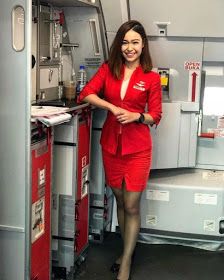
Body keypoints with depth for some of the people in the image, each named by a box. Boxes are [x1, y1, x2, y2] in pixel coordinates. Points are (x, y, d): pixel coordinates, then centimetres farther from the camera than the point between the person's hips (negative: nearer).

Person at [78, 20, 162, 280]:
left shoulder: (151, 78, -3)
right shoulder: (108, 69, 4)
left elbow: (155, 116, 1)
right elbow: (85, 94, -8)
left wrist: (137, 116, -19)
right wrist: (113, 107, -19)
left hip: (137, 147, -3)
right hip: (111, 143, 3)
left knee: (131, 206, 0)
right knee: (120, 201, 15)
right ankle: (128, 251, 33)